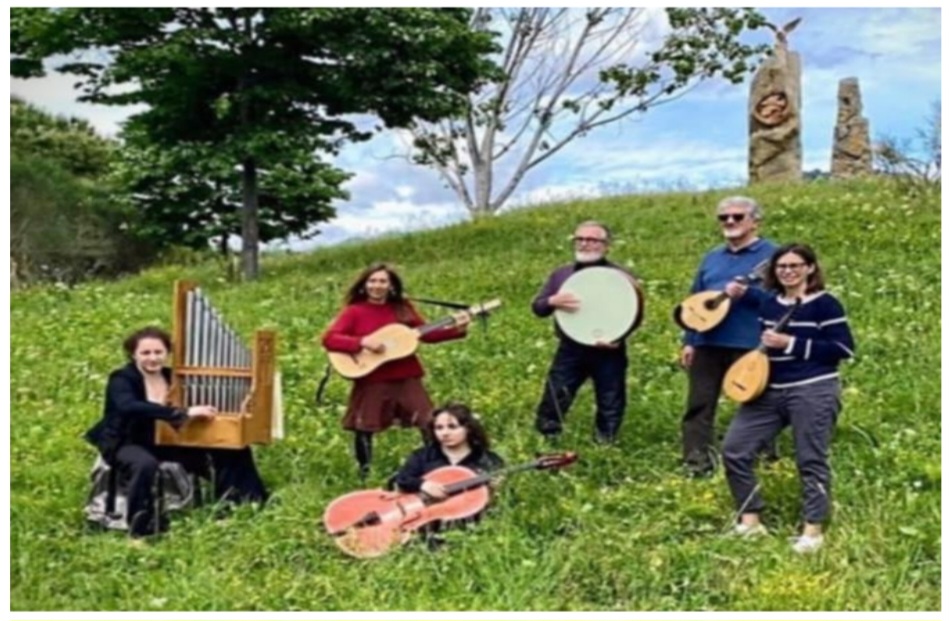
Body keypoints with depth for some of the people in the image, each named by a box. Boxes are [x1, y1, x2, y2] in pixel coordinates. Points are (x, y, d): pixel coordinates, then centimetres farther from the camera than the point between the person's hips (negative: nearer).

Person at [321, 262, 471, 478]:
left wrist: (456, 329, -1)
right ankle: (365, 474, 23)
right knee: (364, 430, 5)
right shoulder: (354, 311, -3)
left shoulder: (403, 308, 7)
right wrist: (362, 342, -24)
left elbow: (426, 334, 12)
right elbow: (328, 339, -12)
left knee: (430, 425, 3)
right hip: (372, 382, -3)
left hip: (407, 379, 3)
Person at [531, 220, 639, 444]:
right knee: (552, 403, 0)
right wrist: (552, 301, -14)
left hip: (608, 353, -2)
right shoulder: (560, 275, 11)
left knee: (611, 407, 6)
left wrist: (618, 337, -20)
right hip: (570, 351, 2)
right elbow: (537, 307, 10)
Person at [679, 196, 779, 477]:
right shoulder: (712, 258, 17)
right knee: (699, 404, 5)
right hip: (707, 343, 6)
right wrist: (688, 340, 12)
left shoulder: (771, 253, -2)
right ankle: (697, 463, 11)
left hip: (751, 345, -5)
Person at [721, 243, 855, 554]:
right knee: (734, 448, 2)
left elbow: (844, 349, -13)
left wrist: (792, 343, -17)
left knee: (810, 460, 1)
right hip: (769, 391, 7)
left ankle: (813, 529, 14)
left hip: (813, 391, -6)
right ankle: (750, 519, 13)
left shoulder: (824, 304, -8)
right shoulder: (768, 302, 11)